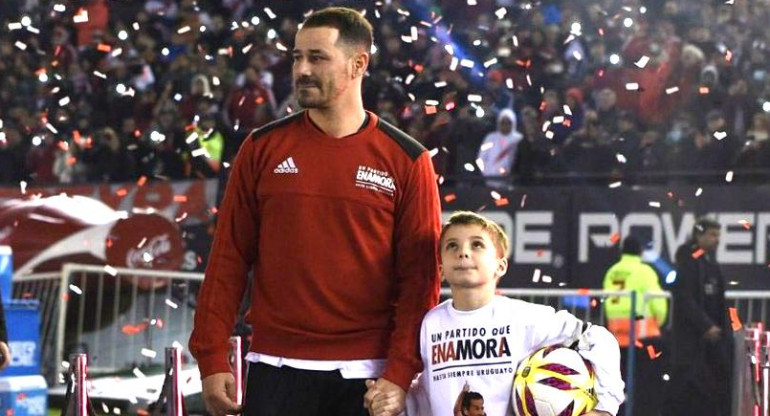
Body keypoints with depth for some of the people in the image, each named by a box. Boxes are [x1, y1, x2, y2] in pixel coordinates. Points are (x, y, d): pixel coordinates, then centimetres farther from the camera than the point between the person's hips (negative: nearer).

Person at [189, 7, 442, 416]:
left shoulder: (406, 160, 3)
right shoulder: (263, 148, 7)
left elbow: (420, 275, 0)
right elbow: (228, 257, 6)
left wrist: (399, 375, -9)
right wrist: (212, 359, -2)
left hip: (367, 378, -1)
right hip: (277, 370, 1)